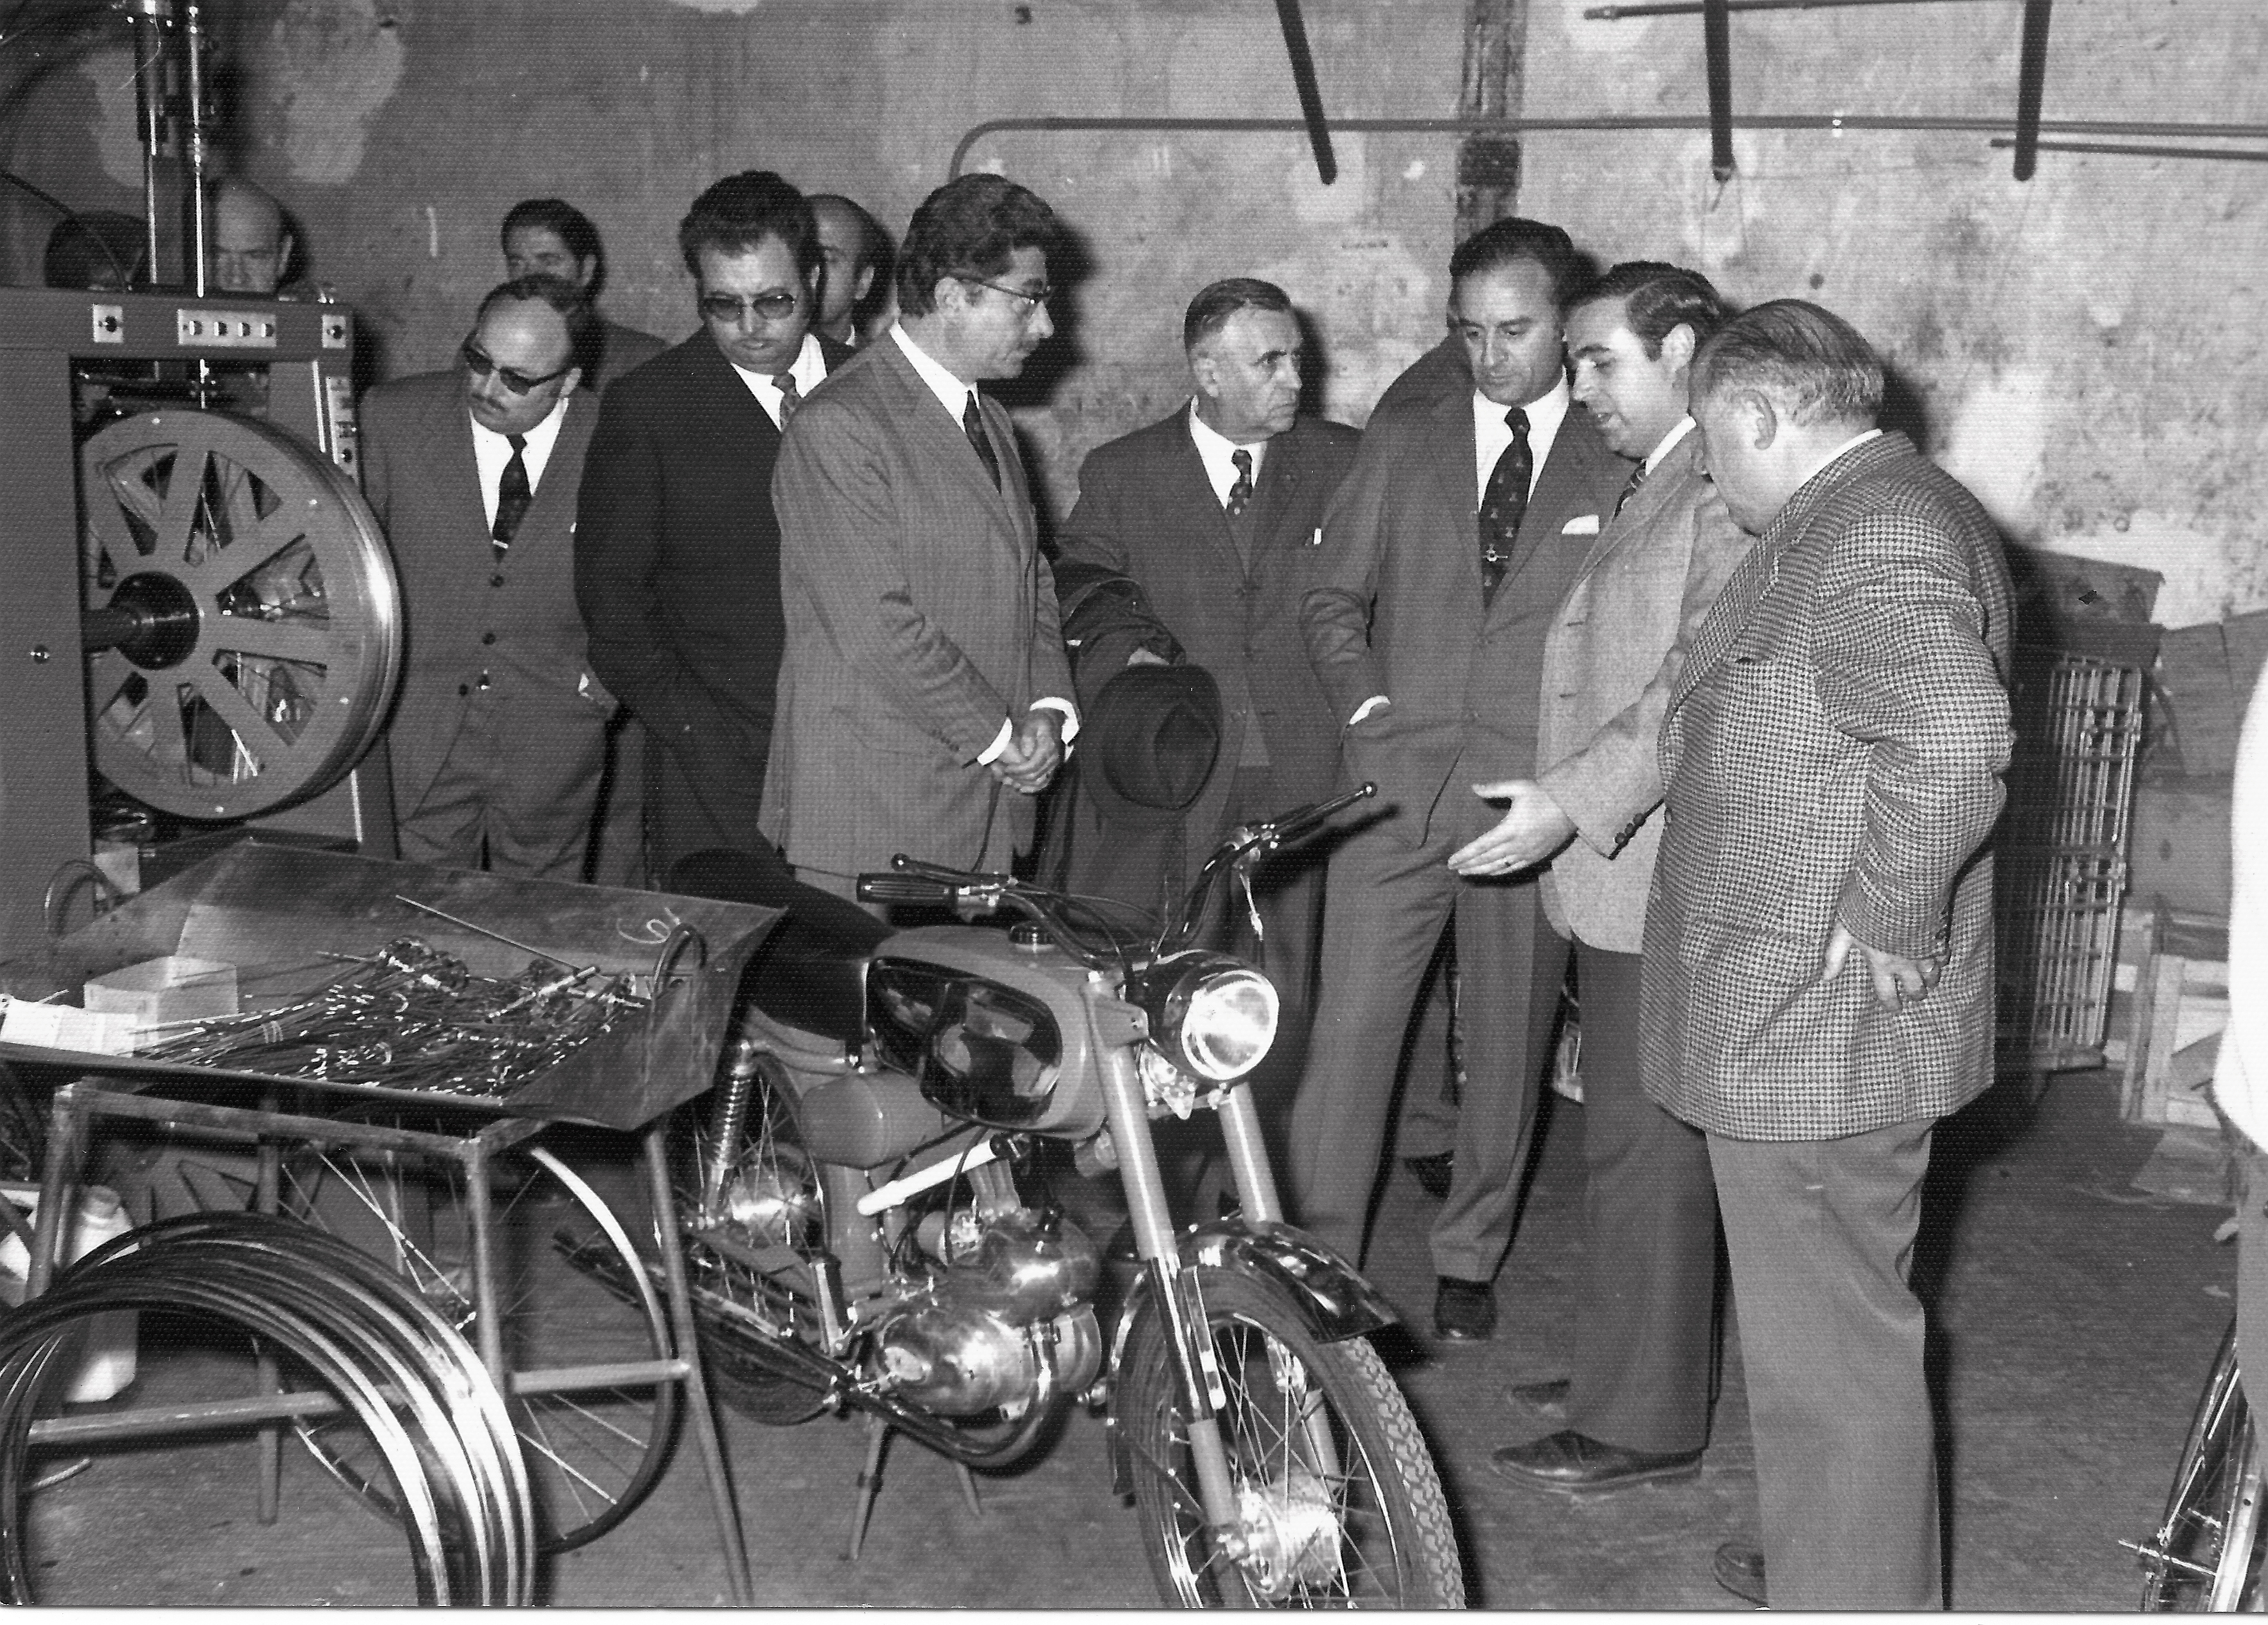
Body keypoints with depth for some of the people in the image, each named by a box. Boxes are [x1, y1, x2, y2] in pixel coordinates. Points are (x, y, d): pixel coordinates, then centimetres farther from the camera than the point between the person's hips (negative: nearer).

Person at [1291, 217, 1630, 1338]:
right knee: (1348, 1033, -2)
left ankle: (1467, 1259, 27)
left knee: (1509, 1046, 10)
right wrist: (1370, 711, -3)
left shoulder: (1620, 459, 2)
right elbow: (1332, 600, 12)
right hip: (1396, 783, 1)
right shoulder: (1401, 439, 9)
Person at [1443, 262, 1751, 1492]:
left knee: (1644, 1149, -2)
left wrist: (1570, 799, -27)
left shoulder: (1730, 491, -15)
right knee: (1629, 1141, 17)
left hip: (1662, 876, -10)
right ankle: (1623, 1371, 29)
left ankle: (1642, 1423, 9)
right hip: (1618, 875, 10)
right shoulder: (1649, 487, 18)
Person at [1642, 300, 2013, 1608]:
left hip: (1817, 1025, -11)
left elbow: (1954, 739, -35)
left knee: (1832, 1352, 1)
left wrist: (1887, 919, -25)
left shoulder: (1878, 535, -20)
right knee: (1840, 1328, 24)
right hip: (1810, 1023, 11)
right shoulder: (1874, 514, 14)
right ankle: (1834, 1561, 40)